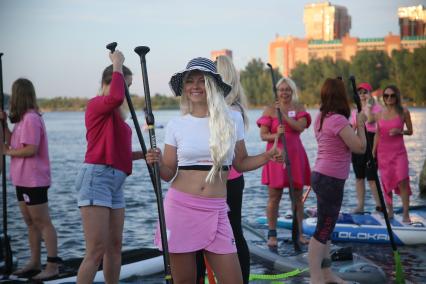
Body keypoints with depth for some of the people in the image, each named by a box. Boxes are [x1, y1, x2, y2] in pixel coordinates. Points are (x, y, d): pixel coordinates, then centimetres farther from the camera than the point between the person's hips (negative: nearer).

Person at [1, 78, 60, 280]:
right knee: (31, 222, 13)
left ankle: (52, 266, -7)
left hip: (33, 180, -10)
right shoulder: (23, 119, 15)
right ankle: (34, 264, 20)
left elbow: (31, 149, -22)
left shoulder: (31, 119, -16)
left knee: (43, 222, -9)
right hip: (23, 179, 10)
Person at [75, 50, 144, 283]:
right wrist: (117, 64, -15)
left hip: (115, 182, 9)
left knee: (115, 246, 13)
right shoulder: (96, 104, -5)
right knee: (97, 251, -13)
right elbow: (116, 97, -28)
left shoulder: (116, 114, 19)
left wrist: (141, 154, 13)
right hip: (96, 177, -9)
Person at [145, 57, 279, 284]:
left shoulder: (233, 119, 5)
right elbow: (169, 173, 6)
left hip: (215, 211, 1)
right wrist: (157, 163, -14)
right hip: (180, 208, -1)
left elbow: (240, 163, 14)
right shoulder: (176, 125, 3)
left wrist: (266, 157, -3)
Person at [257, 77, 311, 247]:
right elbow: (263, 135, -2)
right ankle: (272, 234, 7)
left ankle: (299, 233, 16)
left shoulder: (299, 108, 8)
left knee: (298, 196, 7)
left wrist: (283, 113, -15)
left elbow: (300, 127, -11)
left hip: (295, 155, 2)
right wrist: (276, 135, -21)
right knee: (274, 197, -1)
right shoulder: (270, 109, 3)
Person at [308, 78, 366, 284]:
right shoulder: (338, 120, -17)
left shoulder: (321, 118, 10)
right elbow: (360, 148, -17)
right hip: (331, 180, -9)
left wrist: (353, 124, 16)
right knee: (323, 230, -5)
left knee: (326, 228, 16)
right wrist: (360, 124, -5)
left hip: (322, 176, 9)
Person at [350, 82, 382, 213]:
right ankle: (360, 205, 12)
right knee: (359, 176, 7)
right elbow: (352, 129, 15)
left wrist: (368, 105, -14)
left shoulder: (376, 107, -3)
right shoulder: (355, 110, 15)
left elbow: (370, 119, -21)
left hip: (371, 141, -6)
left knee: (371, 177, -10)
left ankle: (379, 205, -1)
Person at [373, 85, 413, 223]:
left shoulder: (403, 112, -3)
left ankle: (406, 214, -8)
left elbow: (410, 131, 4)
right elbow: (377, 134, 10)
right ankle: (389, 211, 18)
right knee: (386, 182, 6)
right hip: (383, 152, 3)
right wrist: (373, 153, 8)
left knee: (402, 181, -13)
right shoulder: (380, 113, 5)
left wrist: (399, 131, -16)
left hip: (399, 152, -3)